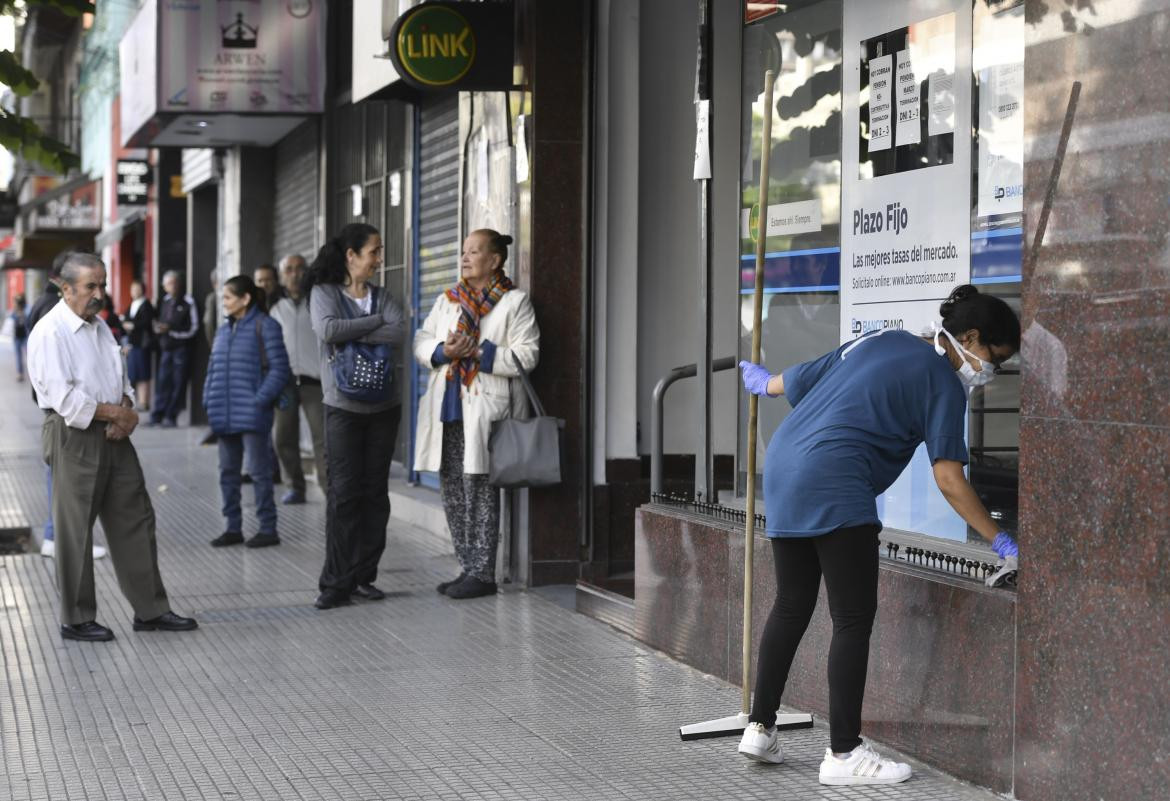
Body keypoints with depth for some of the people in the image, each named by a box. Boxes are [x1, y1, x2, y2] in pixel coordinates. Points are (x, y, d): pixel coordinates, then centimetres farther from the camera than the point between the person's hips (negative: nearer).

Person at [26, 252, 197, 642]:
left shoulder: (100, 327, 15)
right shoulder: (50, 333, -13)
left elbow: (120, 379, 19)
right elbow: (64, 397, -21)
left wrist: (126, 411, -3)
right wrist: (117, 413, -14)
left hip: (112, 435, 9)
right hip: (74, 437, -8)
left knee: (135, 520, 10)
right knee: (75, 530, 0)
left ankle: (150, 610, 17)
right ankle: (76, 620, 10)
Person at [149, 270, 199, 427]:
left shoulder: (188, 302, -7)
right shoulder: (166, 301, 12)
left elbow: (193, 329, -9)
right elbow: (160, 320, 22)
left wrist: (170, 329, -14)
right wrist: (158, 328, -2)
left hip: (182, 348, -5)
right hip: (167, 347, 5)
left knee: (178, 383, -3)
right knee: (163, 381, 4)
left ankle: (171, 416, 2)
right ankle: (157, 415, 7)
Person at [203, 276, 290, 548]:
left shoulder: (264, 327, -8)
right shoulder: (224, 330, 15)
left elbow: (279, 369, -12)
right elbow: (213, 368, 20)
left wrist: (260, 400, -17)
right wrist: (209, 400, 8)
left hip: (251, 415, -7)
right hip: (224, 416, 7)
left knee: (258, 471, -2)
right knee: (228, 472, 11)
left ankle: (268, 529, 6)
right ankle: (233, 528, 20)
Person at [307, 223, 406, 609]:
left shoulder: (381, 296, 11)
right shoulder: (324, 293, 0)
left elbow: (399, 332, -7)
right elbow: (328, 330, -19)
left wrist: (353, 336, -15)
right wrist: (377, 320, -10)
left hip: (383, 405, 4)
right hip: (343, 407, -4)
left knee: (375, 491, 4)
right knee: (343, 493, -8)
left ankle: (363, 576, 11)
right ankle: (336, 583, -5)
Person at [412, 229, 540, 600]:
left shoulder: (515, 302, 0)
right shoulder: (446, 300, 19)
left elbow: (526, 355, -8)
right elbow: (421, 343, 13)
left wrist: (480, 352, -16)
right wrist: (444, 351, -8)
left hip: (485, 411, -6)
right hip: (447, 409, 6)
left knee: (480, 494, -7)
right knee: (453, 495, 7)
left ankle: (483, 573, -1)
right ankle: (468, 569, 16)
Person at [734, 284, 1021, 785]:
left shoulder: (881, 341, 18)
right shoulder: (942, 382, -3)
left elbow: (799, 379, 26)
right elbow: (949, 479, -9)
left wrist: (763, 382, 47)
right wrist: (1001, 542, -4)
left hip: (782, 468, 9)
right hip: (834, 486, -9)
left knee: (791, 606, 17)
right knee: (854, 619, -3)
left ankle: (760, 727, 22)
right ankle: (843, 754, -2)